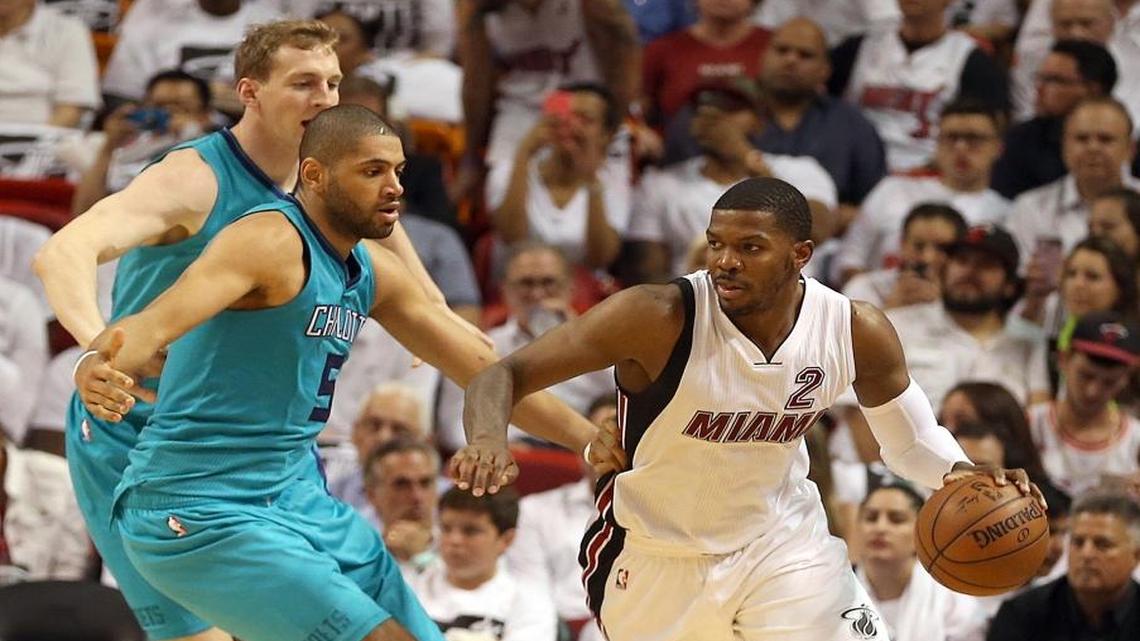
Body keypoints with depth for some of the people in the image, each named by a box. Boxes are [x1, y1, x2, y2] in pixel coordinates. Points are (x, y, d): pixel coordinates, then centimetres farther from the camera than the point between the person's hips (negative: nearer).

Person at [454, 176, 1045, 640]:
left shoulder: (856, 332, -15)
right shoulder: (661, 318, -27)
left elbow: (911, 437, 4)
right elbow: (506, 375, -27)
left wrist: (962, 474, -19)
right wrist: (489, 437, -49)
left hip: (780, 539, 3)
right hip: (656, 558, -2)